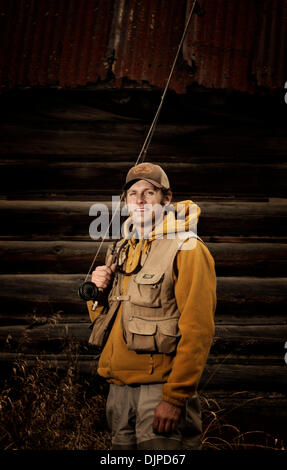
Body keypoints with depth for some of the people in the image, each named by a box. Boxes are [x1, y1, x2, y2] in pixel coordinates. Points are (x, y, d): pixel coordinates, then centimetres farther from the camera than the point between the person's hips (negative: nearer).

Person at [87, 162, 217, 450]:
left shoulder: (186, 249, -7)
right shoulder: (123, 249, 16)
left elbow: (197, 330, -16)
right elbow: (103, 318, 22)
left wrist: (174, 397, -21)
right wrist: (97, 289, 0)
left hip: (159, 388, -7)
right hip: (118, 388, 7)